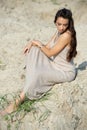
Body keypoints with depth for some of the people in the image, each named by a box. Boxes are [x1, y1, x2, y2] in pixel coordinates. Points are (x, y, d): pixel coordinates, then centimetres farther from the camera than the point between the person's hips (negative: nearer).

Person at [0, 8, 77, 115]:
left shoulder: (67, 35, -27)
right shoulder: (59, 31, 0)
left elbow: (49, 53, -22)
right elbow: (47, 47, 6)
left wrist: (38, 43, -9)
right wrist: (33, 43, -9)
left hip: (66, 72, -9)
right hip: (55, 65, 9)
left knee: (37, 74, -29)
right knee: (34, 49, -2)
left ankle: (19, 100, -18)